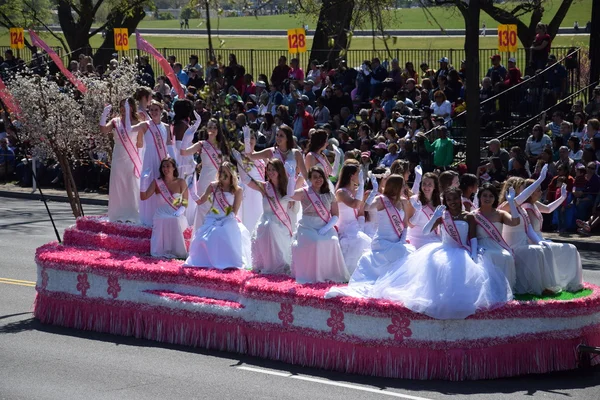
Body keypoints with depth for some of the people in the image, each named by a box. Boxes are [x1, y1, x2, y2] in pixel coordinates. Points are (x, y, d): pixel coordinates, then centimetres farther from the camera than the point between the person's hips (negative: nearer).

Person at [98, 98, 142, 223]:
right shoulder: (116, 121, 2)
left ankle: (132, 215, 9)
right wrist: (104, 114, -23)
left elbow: (140, 144, 0)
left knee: (132, 188, 2)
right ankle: (119, 216, 12)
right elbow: (103, 130, -16)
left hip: (132, 160, -2)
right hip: (118, 159, 2)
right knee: (118, 188, 5)